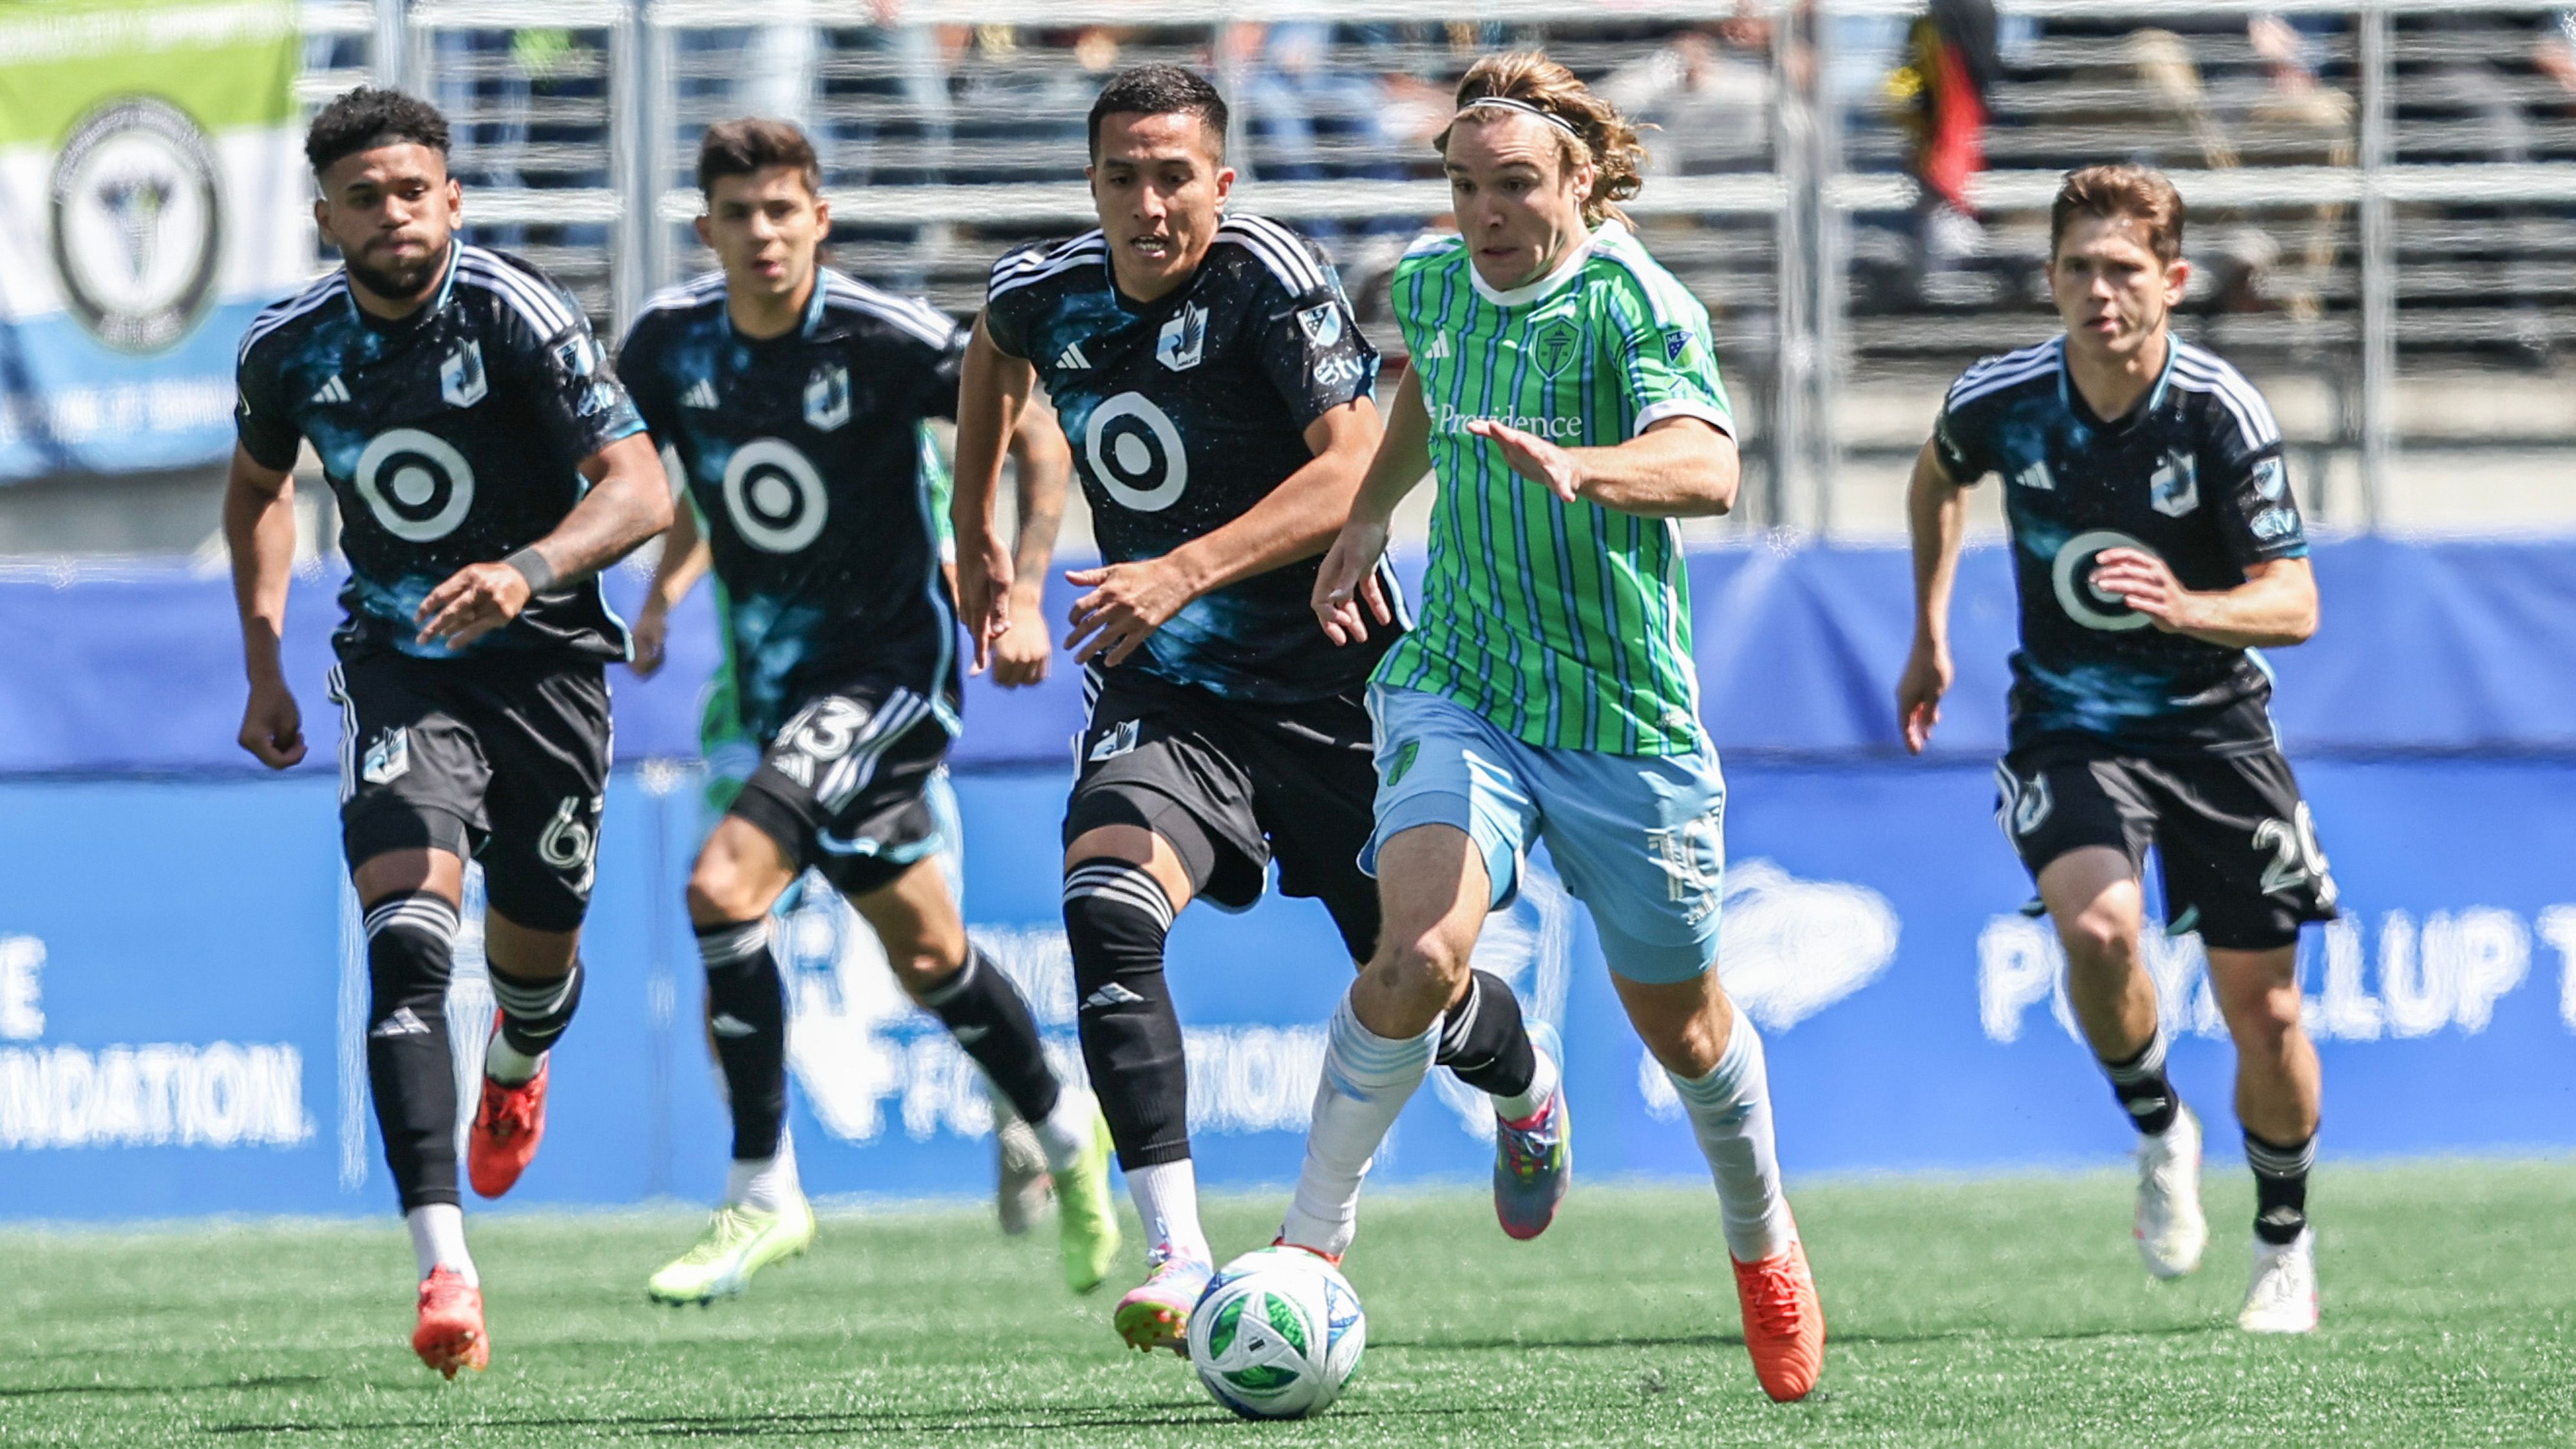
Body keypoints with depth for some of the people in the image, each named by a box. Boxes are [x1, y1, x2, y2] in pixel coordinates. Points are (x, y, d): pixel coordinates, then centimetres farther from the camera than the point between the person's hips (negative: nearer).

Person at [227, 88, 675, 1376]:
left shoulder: (518, 317, -17)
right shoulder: (289, 349, -5)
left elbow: (639, 491, -24)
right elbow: (258, 486, 17)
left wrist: (527, 571, -42)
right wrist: (263, 666, 10)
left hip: (544, 653, -1)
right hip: (395, 665, 1)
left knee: (536, 956, 13)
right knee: (406, 939, -22)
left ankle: (515, 1064, 55)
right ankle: (445, 1270, -31)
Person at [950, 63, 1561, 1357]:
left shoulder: (1270, 279, -18)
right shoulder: (1047, 296, -1)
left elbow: (1356, 469, -30)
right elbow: (993, 351, 26)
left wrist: (1184, 573, -41)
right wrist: (977, 533, 29)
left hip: (1326, 680, -3)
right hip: (1162, 691, 3)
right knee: (1106, 913, -27)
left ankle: (1528, 1093, 48)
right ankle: (1177, 1257, -30)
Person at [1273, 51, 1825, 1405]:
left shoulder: (1634, 304, -17)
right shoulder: (1430, 280, 1)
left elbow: (1708, 467, -36)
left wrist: (1576, 467, -53)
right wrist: (1367, 514, 25)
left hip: (1627, 720, -2)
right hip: (1457, 690, 2)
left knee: (1681, 1024, 14)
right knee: (1423, 952, -25)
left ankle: (1763, 1242, 43)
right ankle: (1311, 1242, -15)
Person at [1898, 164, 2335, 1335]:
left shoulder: (2223, 414, -18)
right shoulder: (2000, 401, -11)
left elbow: (2294, 603, -17)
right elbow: (1939, 475, 14)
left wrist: (2188, 609, -37)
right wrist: (1929, 636, 17)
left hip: (2215, 722, 0)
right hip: (2070, 723, 0)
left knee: (2262, 1010, 3)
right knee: (2099, 925, -29)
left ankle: (2284, 1244, 28)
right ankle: (2157, 1131, 0)